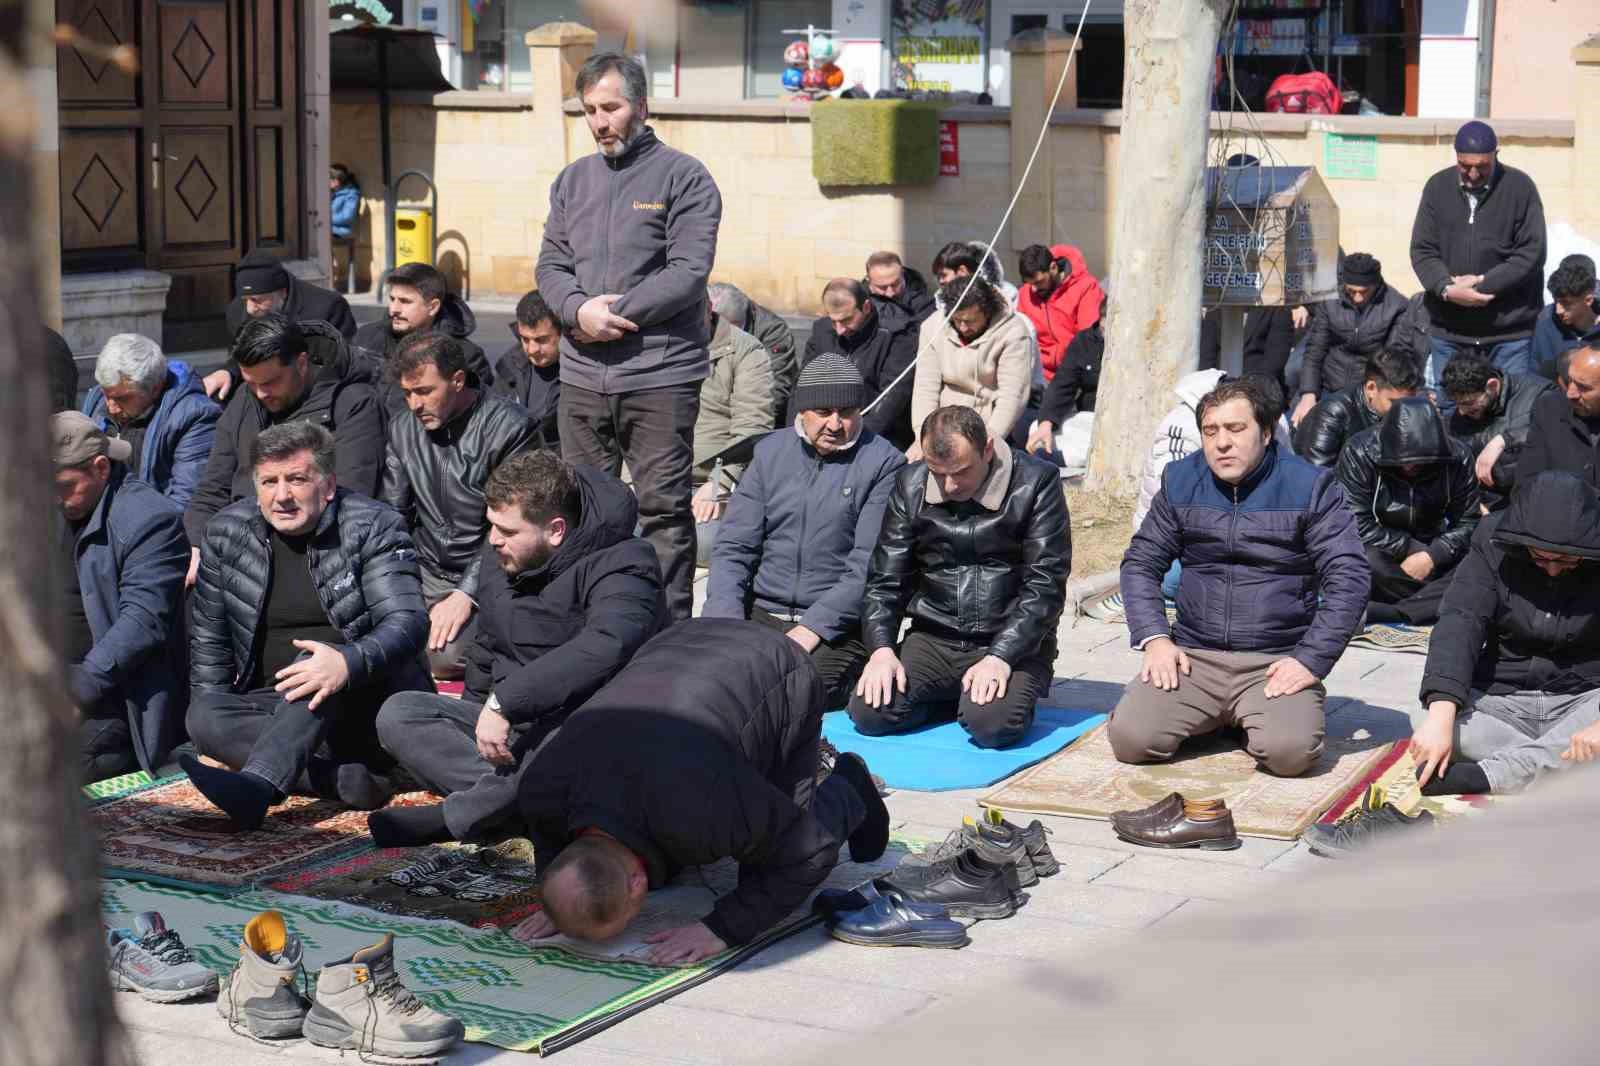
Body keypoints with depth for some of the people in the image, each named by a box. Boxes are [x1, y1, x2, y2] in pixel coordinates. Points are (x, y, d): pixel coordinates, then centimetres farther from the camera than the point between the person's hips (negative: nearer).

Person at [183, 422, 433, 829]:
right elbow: (210, 640, 12)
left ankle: (258, 784, -53)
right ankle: (344, 779, -36)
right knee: (202, 716, -23)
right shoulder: (228, 532, 4)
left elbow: (408, 622, -18)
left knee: (314, 657, -33)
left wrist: (348, 663, -37)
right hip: (279, 707, 4)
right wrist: (214, 724, 1)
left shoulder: (374, 526, -6)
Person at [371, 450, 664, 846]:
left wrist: (504, 703, -38)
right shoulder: (500, 557, 8)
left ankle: (452, 816, -24)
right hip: (508, 725, 7)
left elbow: (605, 647, -40)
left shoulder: (620, 564, -19)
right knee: (397, 714, -12)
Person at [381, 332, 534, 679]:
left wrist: (466, 595, -22)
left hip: (482, 576, -6)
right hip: (427, 573, 6)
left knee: (446, 657, -29)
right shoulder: (402, 430, 7)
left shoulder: (507, 427, -12)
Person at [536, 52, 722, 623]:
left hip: (660, 375, -5)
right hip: (582, 376, 6)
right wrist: (579, 310, -9)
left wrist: (614, 314, -14)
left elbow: (689, 271, -12)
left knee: (664, 507, -3)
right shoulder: (573, 180, 15)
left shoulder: (683, 177, -3)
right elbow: (551, 264, 12)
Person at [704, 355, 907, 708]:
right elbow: (733, 546, 9)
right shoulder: (771, 451, 12)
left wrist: (813, 628, -20)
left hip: (838, 625, -4)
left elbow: (870, 567, -10)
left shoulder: (884, 464, -2)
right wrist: (725, 617, -8)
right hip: (761, 612, 4)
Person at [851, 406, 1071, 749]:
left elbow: (1045, 586, -12)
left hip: (1014, 643, -4)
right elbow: (885, 579, 6)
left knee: (993, 725, -32)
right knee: (869, 713, -20)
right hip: (933, 640, 4)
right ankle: (964, 697, 5)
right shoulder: (911, 486, 3)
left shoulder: (1036, 483, -9)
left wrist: (1000, 657, -23)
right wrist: (882, 649, -11)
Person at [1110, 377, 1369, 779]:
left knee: (1290, 752, -29)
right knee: (1130, 738, -20)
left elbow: (1348, 578, -7)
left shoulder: (1310, 486, -2)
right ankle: (1212, 717, 11)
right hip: (1194, 655, 3)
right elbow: (1140, 564, 12)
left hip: (1278, 663, -2)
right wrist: (1154, 637, -4)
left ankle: (1254, 719, 7)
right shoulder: (1180, 482, 8)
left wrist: (1312, 660, -14)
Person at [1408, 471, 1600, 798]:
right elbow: (1460, 623, -20)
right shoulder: (1493, 542, -8)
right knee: (1424, 718, -27)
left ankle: (1492, 774, -33)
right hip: (1502, 697, 2)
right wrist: (1441, 716, -35)